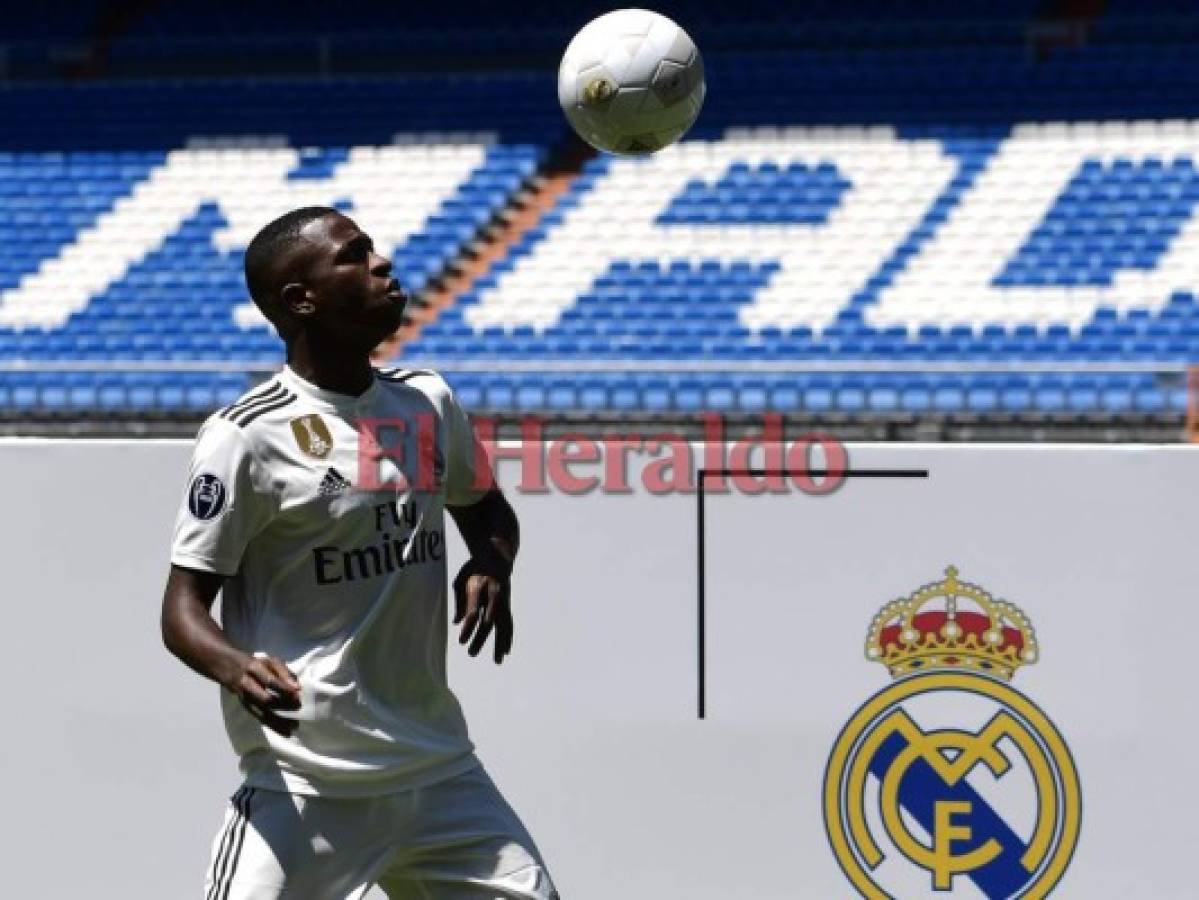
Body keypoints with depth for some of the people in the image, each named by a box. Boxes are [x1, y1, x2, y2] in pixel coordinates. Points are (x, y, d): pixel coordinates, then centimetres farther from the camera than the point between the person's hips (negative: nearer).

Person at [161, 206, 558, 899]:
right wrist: (237, 669, -31)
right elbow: (184, 608, -9)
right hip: (305, 783, -6)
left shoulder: (429, 403, 8)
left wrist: (492, 563, 3)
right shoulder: (249, 434, -11)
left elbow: (484, 505, 27)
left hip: (438, 768, 6)